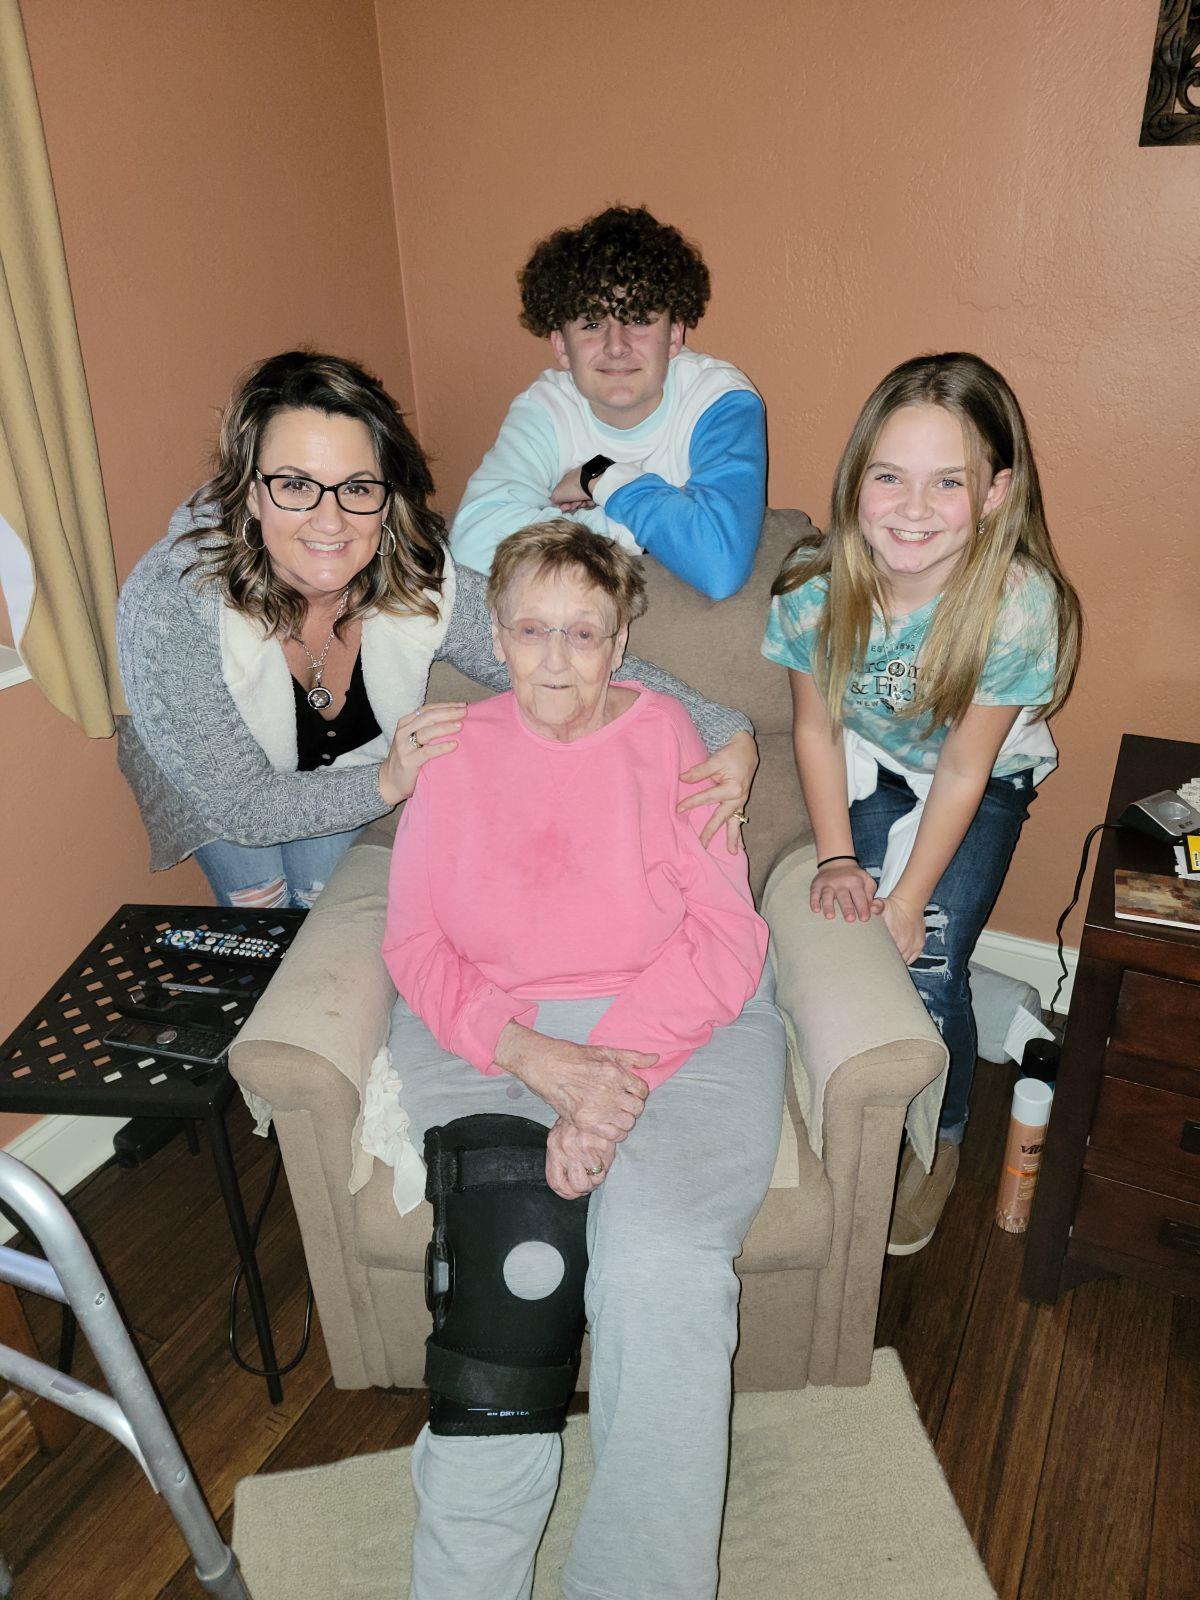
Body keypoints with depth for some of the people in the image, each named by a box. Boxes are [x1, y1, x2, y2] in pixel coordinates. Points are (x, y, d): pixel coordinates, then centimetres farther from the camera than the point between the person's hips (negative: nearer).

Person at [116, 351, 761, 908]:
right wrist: (387, 782, -48)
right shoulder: (169, 602, -39)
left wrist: (729, 737, -39)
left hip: (351, 770, 2)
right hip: (214, 778, -2)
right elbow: (241, 804, -34)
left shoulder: (423, 581, -32)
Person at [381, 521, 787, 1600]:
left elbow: (726, 937, -4)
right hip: (494, 1036, 2)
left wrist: (615, 1077, -17)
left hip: (677, 1020, -1)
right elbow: (415, 943, 2)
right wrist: (534, 1057, -15)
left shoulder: (670, 736, 2)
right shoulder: (457, 751, 7)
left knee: (661, 1260, -24)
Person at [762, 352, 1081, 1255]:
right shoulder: (819, 587, -26)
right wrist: (837, 859, -12)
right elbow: (816, 726, -10)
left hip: (984, 782, -2)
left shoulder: (1020, 605, -32)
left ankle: (940, 1142, 20)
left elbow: (963, 768, -23)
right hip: (869, 765, 2)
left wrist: (909, 900, -18)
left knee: (928, 969, -11)